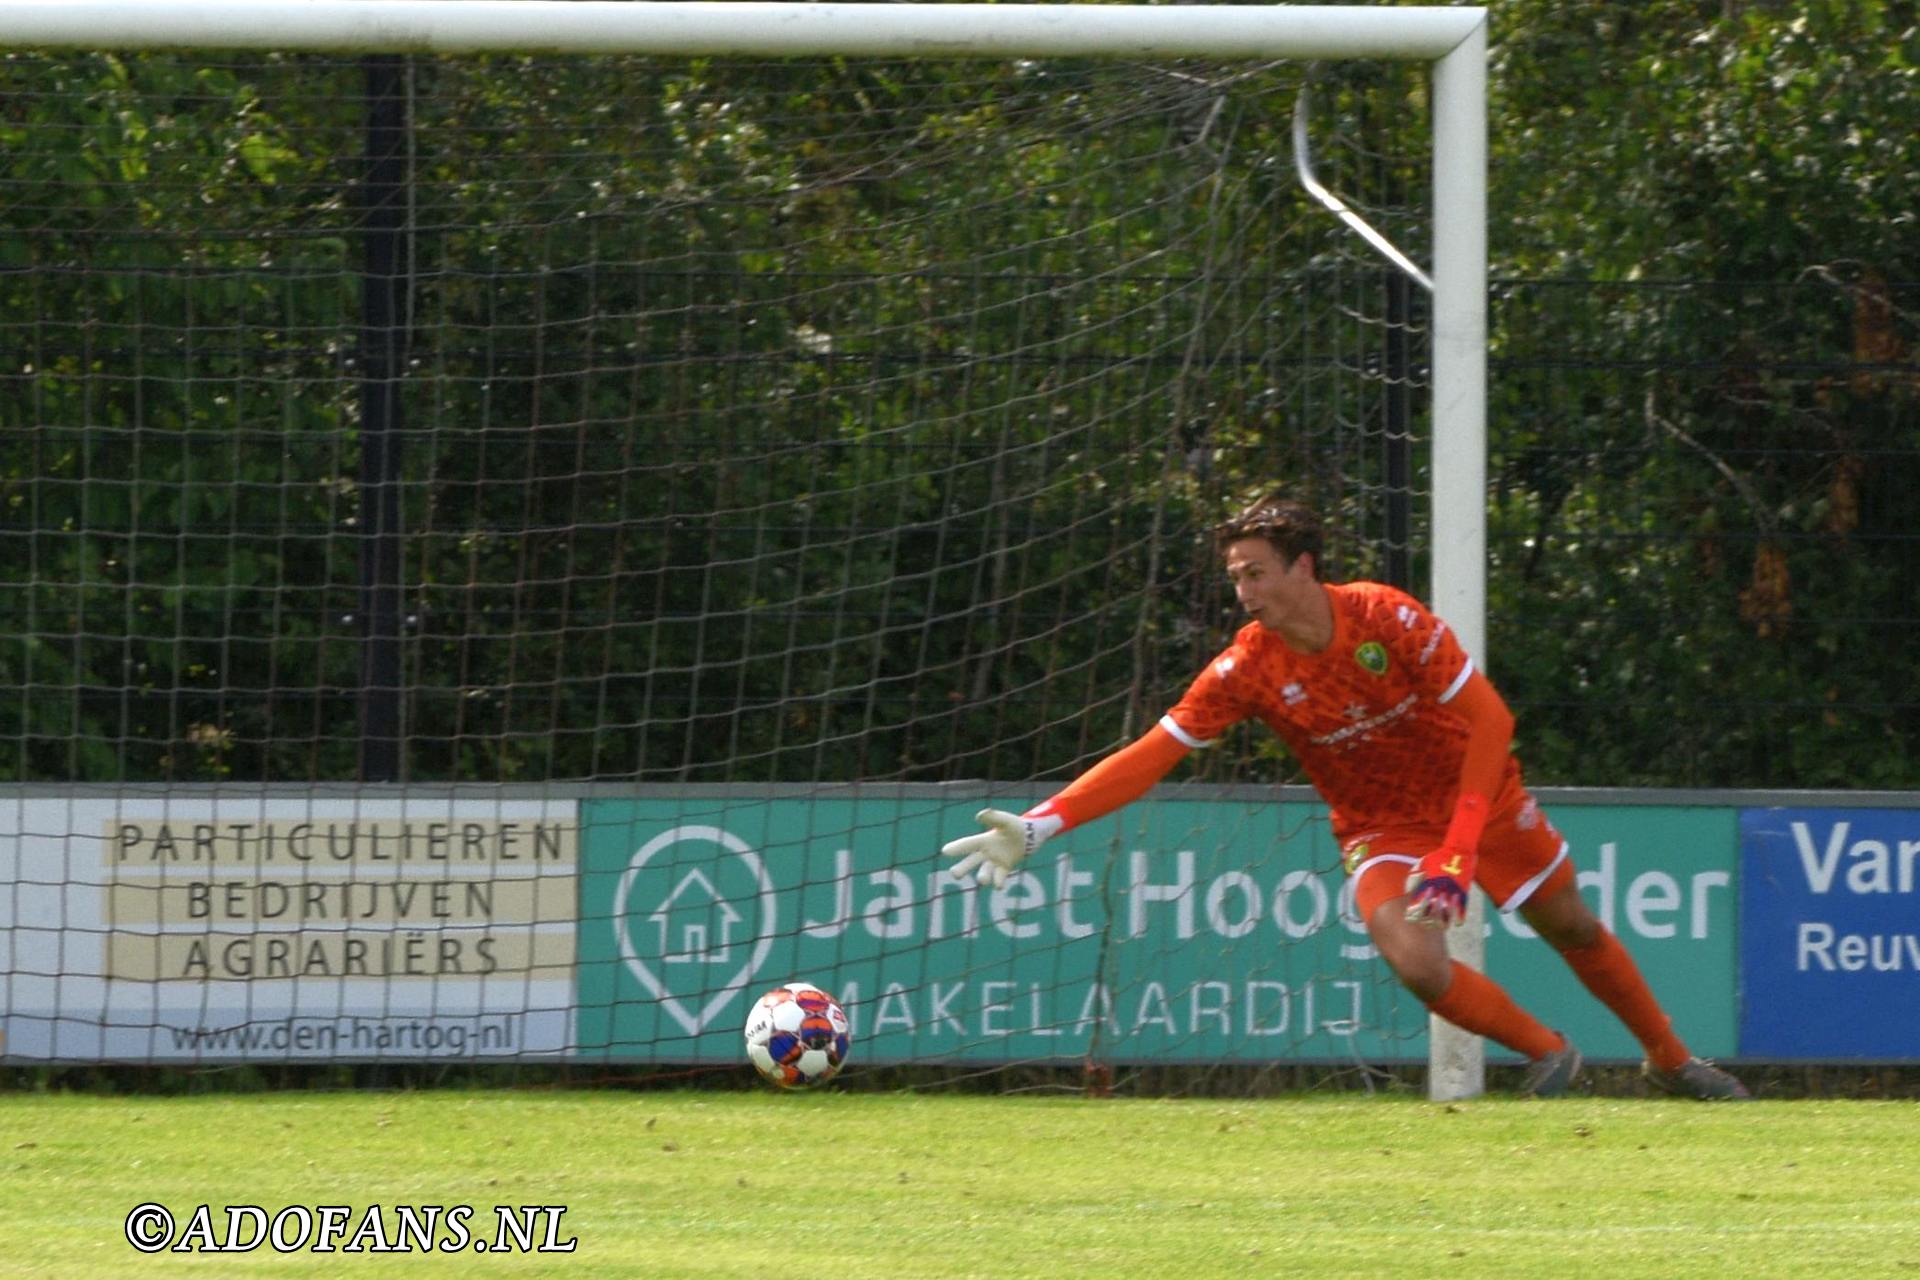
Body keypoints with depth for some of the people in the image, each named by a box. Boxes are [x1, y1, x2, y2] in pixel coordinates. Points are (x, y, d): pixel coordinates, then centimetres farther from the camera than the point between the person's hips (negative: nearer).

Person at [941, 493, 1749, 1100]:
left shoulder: (1387, 619, -24)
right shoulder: (1247, 670, -20)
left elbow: (1491, 719, -21)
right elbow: (1147, 757, -19)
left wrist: (1459, 849, -29)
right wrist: (1038, 828, -31)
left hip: (1481, 801, 0)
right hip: (1380, 827, 0)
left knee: (1571, 927, 15)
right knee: (1416, 963, -26)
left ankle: (1670, 1059, 41)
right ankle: (1546, 1055, 1)